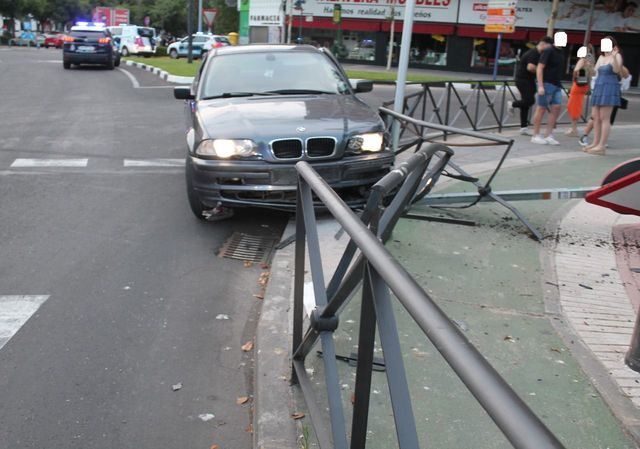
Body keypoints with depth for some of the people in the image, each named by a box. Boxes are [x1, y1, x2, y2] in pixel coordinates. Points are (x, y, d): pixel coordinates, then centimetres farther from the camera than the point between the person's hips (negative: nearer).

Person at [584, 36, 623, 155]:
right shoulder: (601, 57, 18)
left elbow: (616, 70, -19)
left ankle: (601, 146, -10)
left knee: (604, 118, -9)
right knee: (596, 117, 7)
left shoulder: (617, 56, -4)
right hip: (598, 88, 8)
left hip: (609, 89, -8)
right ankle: (595, 143, 13)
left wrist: (614, 57, -34)